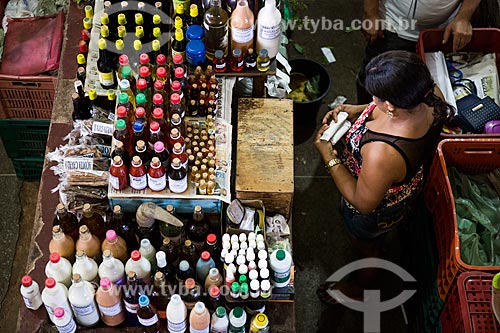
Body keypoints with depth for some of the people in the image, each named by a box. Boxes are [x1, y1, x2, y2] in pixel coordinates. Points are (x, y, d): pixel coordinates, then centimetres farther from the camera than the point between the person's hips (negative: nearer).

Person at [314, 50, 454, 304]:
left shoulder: (382, 153, -50)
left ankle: (359, 287, 63)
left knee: (365, 246, 30)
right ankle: (375, 245, 75)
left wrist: (329, 157, -23)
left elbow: (364, 203, -29)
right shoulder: (431, 94, -30)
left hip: (376, 211, -6)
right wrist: (359, 112, -13)